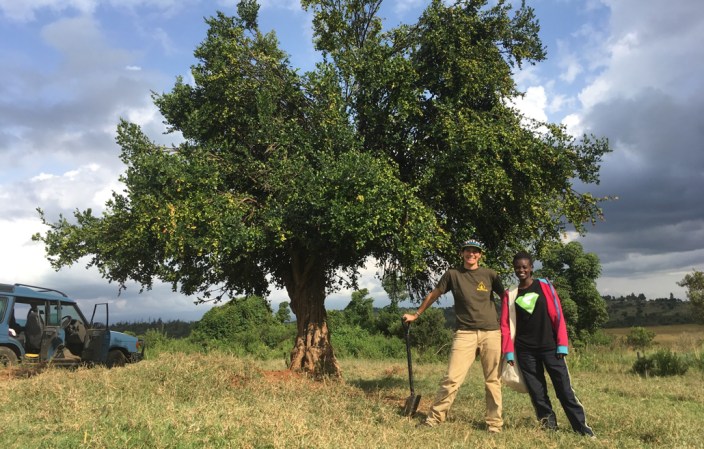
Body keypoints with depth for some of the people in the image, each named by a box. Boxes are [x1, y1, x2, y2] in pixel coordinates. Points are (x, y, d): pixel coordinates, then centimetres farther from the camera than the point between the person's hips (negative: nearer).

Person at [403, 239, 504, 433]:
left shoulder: (490, 274, 5)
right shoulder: (453, 274, 4)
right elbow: (434, 294, 14)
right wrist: (416, 315, 19)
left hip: (491, 332, 1)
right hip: (465, 333, -1)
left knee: (493, 380, 7)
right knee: (452, 378, -7)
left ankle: (494, 423, 20)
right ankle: (434, 418, 4)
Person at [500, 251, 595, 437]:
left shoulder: (545, 286, 3)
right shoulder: (510, 295, 7)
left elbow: (557, 315, 0)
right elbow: (505, 325, 4)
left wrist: (562, 344, -7)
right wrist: (509, 351, -4)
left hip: (550, 347, -1)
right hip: (525, 351, 2)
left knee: (564, 389, -2)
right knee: (536, 392, 4)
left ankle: (582, 427, 7)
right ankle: (549, 424, 16)